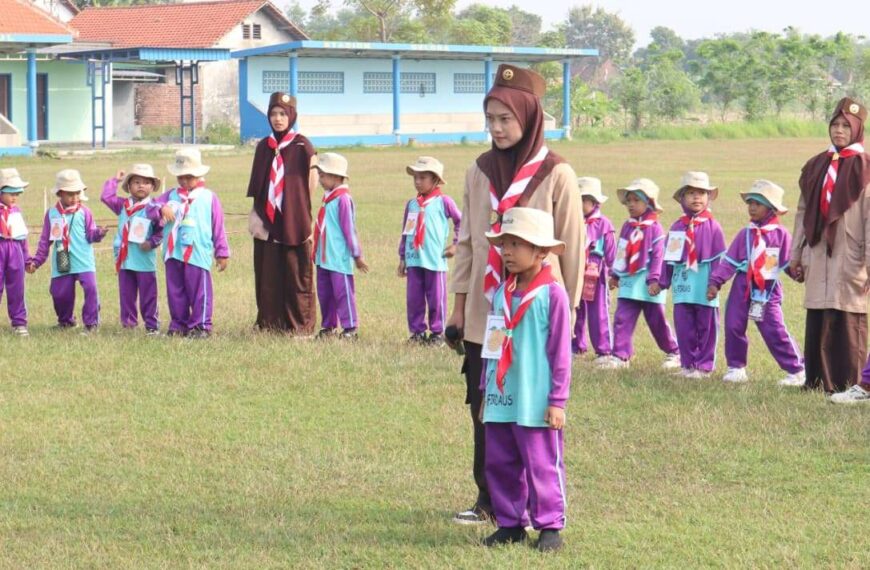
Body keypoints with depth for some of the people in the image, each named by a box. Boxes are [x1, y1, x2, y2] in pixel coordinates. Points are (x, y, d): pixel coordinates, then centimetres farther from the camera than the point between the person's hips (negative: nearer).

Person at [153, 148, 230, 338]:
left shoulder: (209, 198, 4)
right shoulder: (171, 195, 11)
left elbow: (218, 228, 6)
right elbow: (151, 208, 4)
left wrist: (222, 253, 5)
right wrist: (162, 208, -19)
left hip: (198, 254, -3)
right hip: (173, 253, 3)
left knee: (199, 290, -2)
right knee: (175, 291, 8)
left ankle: (201, 325, 4)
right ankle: (178, 324, 17)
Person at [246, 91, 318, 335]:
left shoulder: (302, 145, -4)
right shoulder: (263, 147, 9)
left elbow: (313, 180, -1)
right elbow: (257, 185, 11)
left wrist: (300, 206, 0)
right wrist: (256, 214, 4)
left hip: (295, 222, -4)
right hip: (267, 222, 4)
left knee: (296, 274, -1)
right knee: (268, 275, 7)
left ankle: (300, 325, 6)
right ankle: (269, 323, 15)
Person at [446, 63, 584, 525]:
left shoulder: (556, 175, -6)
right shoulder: (479, 172, 6)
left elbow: (572, 247, -2)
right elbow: (466, 242, 11)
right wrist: (458, 306, 10)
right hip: (484, 315, 4)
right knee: (484, 409, 6)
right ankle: (488, 499, 17)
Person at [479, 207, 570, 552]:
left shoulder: (552, 293, -10)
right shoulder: (502, 293, 8)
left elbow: (560, 351, -9)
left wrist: (558, 400, -10)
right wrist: (486, 391, 16)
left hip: (536, 404, -6)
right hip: (501, 401, 6)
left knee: (542, 466, 0)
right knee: (500, 463, 10)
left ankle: (550, 526, 10)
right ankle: (510, 523, 20)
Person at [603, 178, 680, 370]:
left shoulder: (654, 228, -10)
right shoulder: (627, 227, 9)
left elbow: (658, 256, -14)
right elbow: (621, 253, 17)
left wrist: (655, 280, -20)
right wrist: (615, 275, 18)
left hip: (648, 284, -6)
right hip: (628, 282, 6)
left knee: (657, 321, 5)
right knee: (622, 319, -4)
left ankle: (674, 353, 22)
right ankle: (620, 356, -4)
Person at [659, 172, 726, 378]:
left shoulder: (712, 226, -3)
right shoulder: (678, 227, 8)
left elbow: (719, 258, -5)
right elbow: (669, 257, 11)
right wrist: (664, 281, 8)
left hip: (704, 288, -3)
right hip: (682, 286, 3)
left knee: (706, 328, 4)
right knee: (684, 327, 6)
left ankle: (704, 365, 11)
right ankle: (687, 364, 16)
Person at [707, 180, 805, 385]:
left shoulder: (780, 235, -2)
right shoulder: (745, 234, 5)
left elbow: (789, 263, -3)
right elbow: (730, 261, 4)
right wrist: (715, 281, -4)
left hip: (768, 290, -4)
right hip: (742, 287, 4)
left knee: (775, 331, -8)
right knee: (733, 326, 2)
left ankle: (796, 371, 1)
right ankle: (736, 368, 17)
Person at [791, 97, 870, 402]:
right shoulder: (817, 166, 13)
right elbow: (804, 211, 15)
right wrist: (796, 254, 12)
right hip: (819, 253, 5)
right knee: (818, 319, 4)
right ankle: (818, 379, 11)